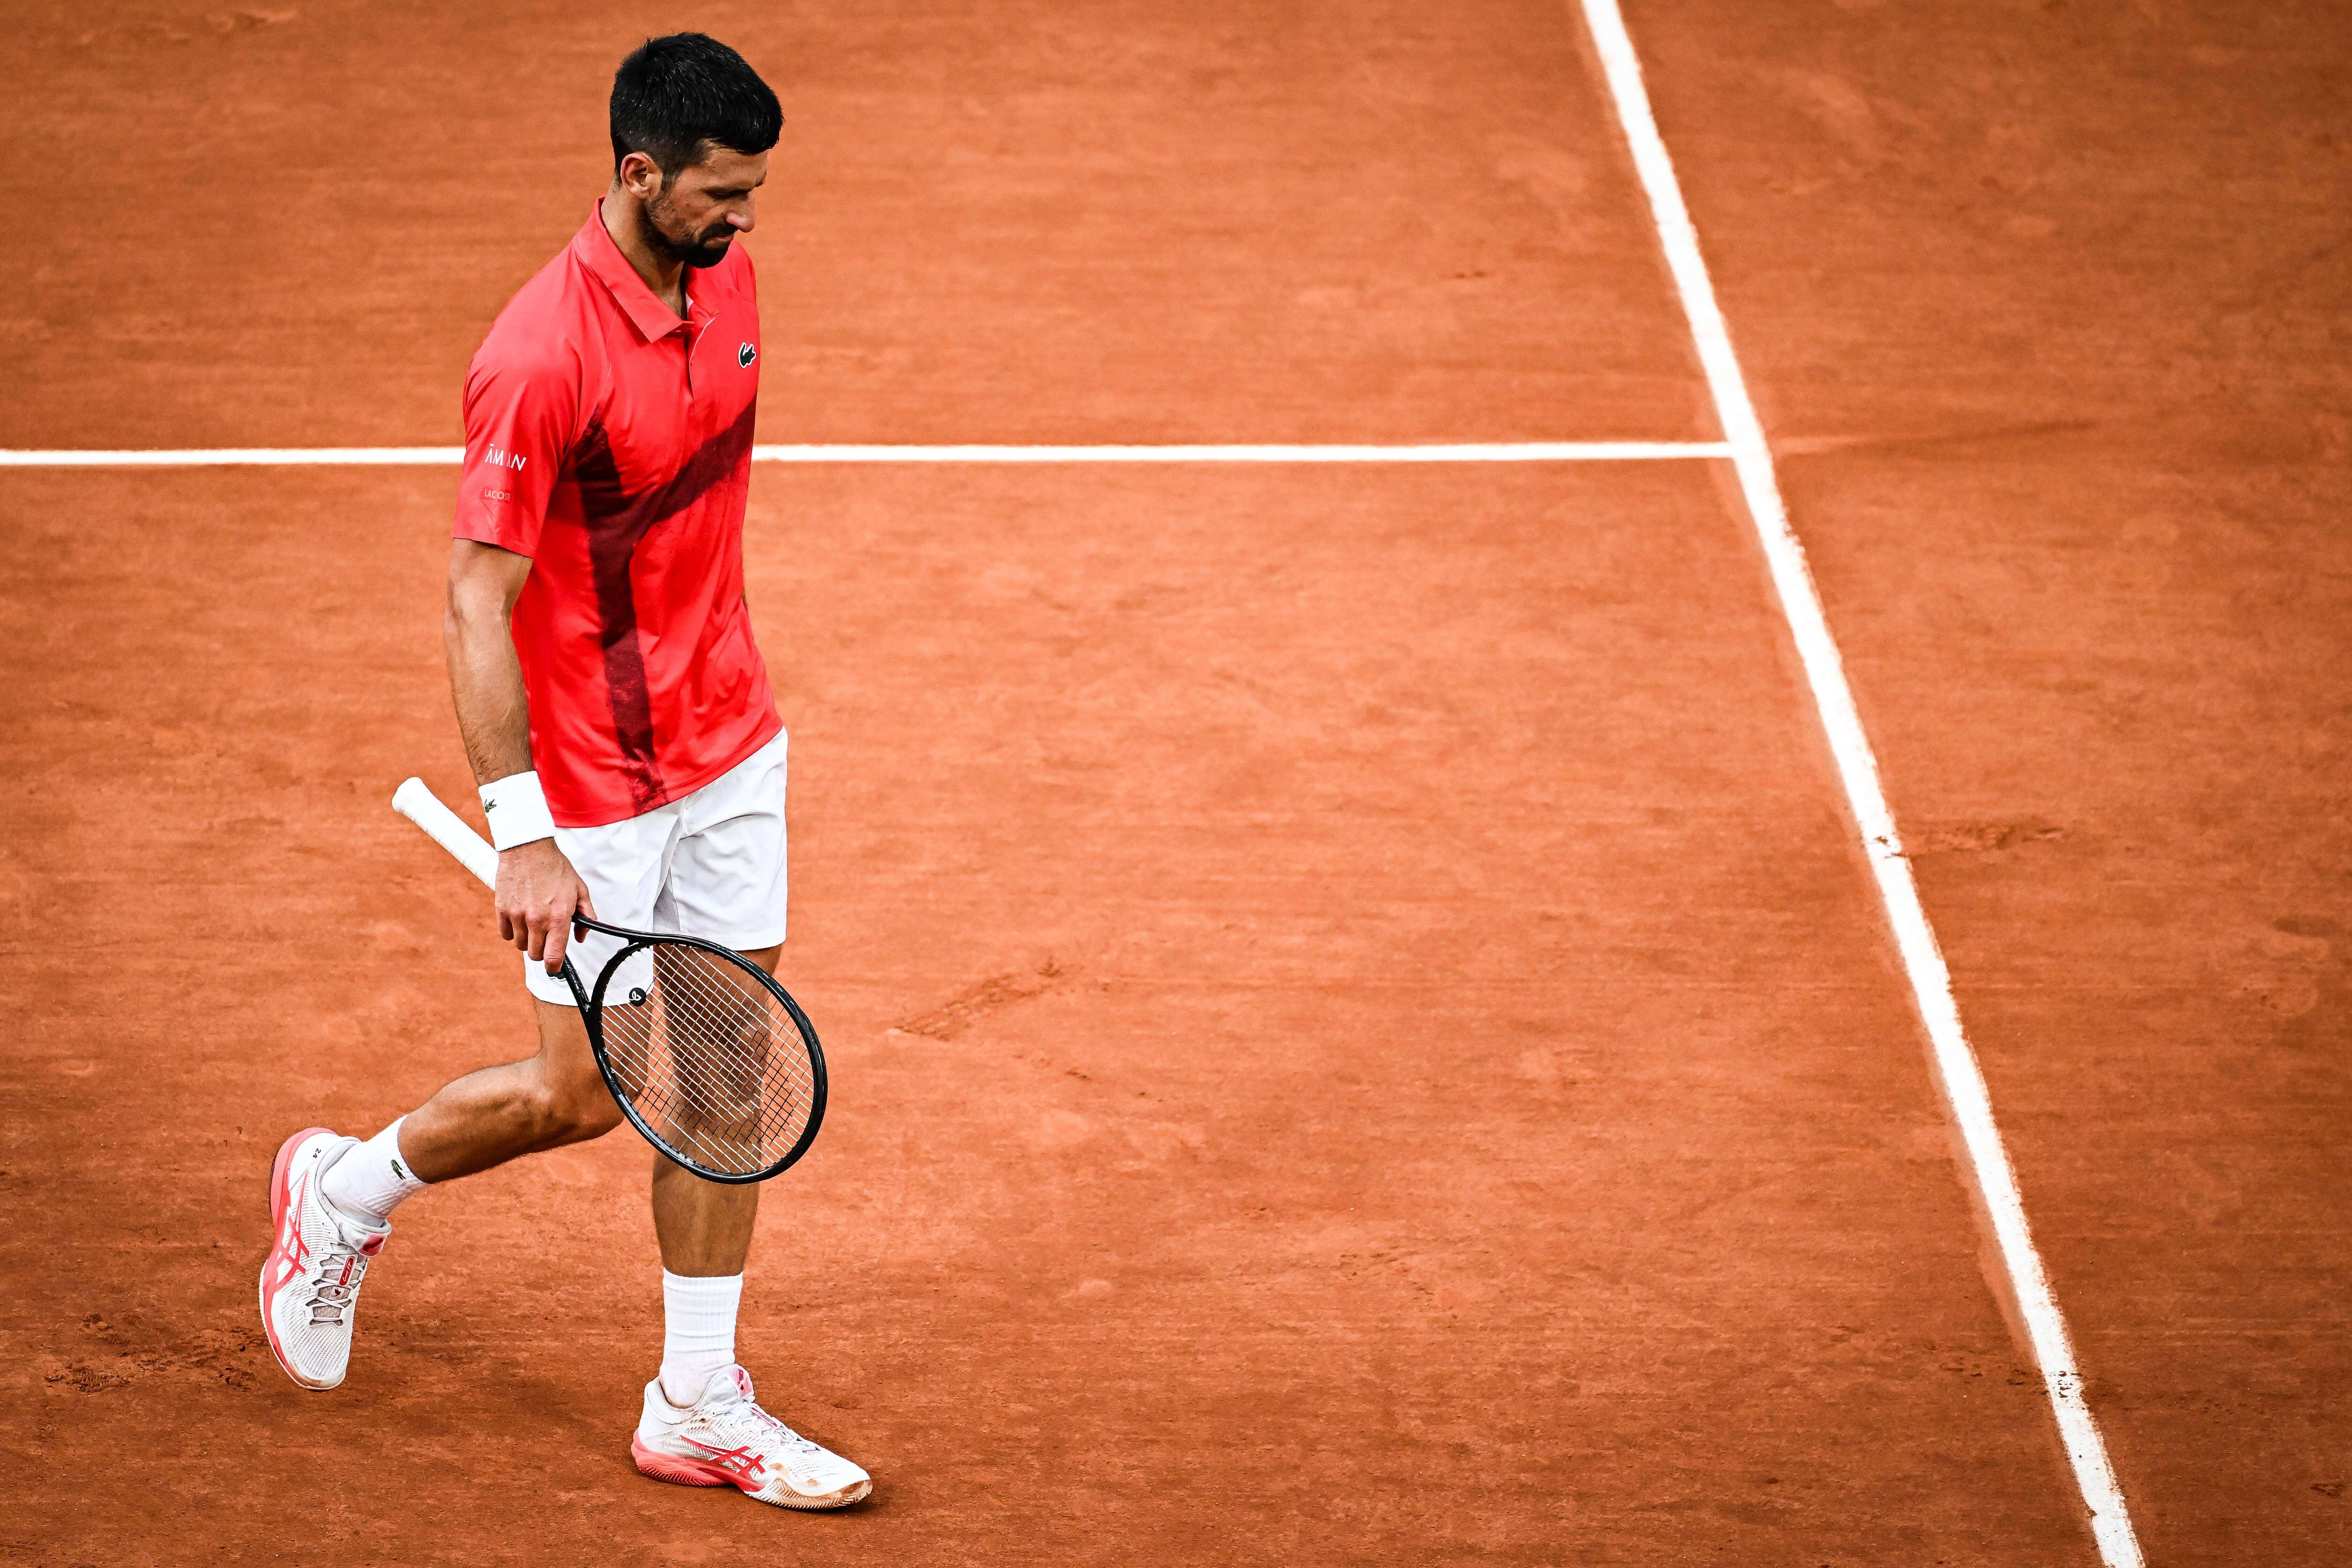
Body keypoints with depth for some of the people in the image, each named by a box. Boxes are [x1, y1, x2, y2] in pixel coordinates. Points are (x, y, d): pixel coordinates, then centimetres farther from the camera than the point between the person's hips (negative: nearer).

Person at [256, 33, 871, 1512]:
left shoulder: (726, 279, 0)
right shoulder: (542, 358, -25)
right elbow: (478, 607, -24)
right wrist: (521, 836, -28)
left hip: (731, 749, 7)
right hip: (595, 785, -7)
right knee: (583, 1094, 4)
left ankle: (698, 1405, 17)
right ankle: (345, 1191, 31)